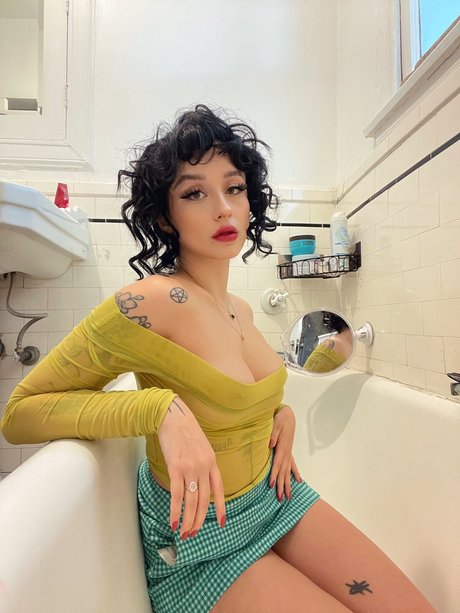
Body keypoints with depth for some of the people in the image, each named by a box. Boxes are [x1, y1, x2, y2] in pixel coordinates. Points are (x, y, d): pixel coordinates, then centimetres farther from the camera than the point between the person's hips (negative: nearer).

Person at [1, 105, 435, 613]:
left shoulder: (240, 309, -2)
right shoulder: (154, 302, -26)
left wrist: (282, 413, -3)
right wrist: (164, 409, -34)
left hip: (274, 493, 7)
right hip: (198, 537, -6)